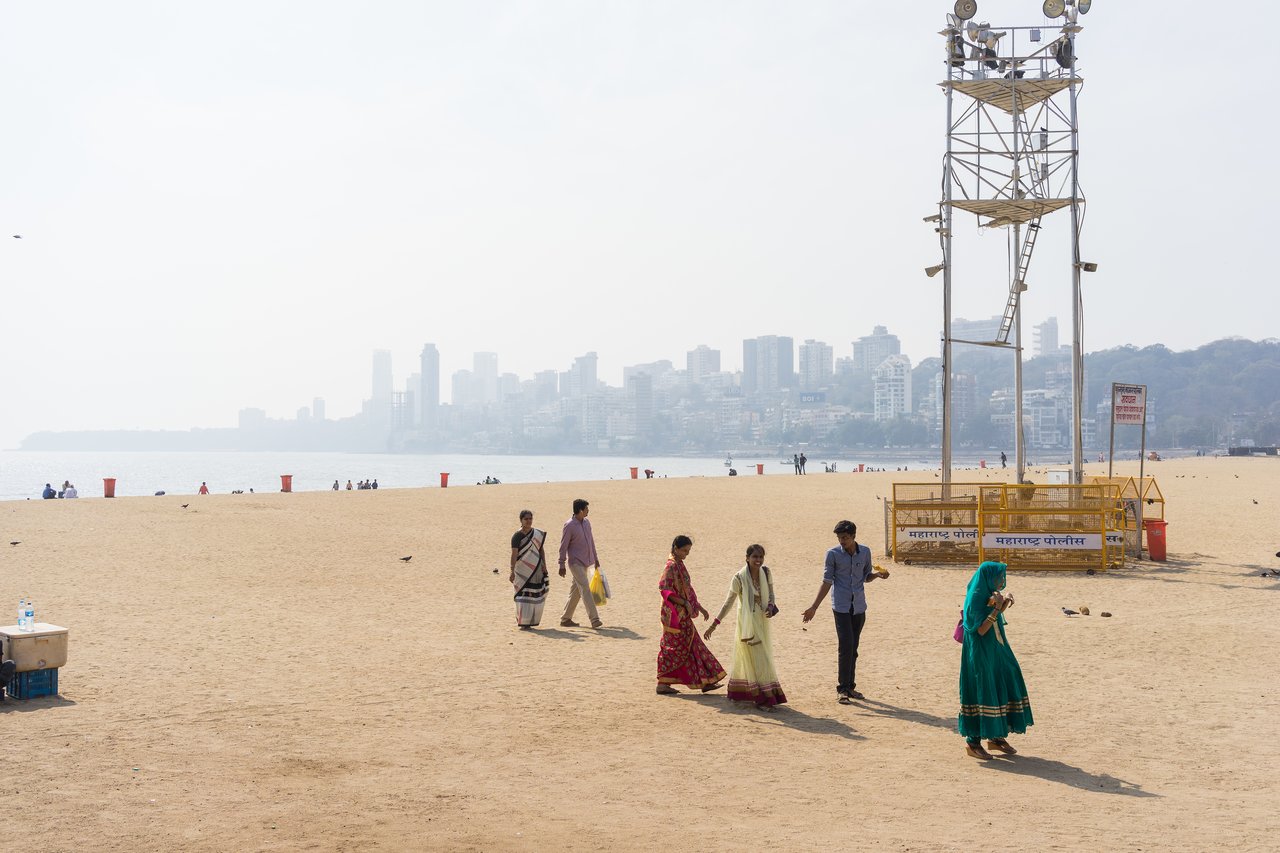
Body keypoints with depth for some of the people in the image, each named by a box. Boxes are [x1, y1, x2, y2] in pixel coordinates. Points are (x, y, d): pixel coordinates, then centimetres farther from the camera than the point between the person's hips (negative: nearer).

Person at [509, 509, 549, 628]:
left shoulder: (538, 533, 5)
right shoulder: (517, 536, -10)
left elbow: (541, 549, 11)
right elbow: (514, 554, -17)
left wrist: (544, 564, -1)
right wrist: (512, 572, -24)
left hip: (536, 569, 4)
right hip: (522, 569, -4)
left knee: (535, 594, 7)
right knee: (523, 595, -4)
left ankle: (531, 620, 22)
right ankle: (523, 622, 3)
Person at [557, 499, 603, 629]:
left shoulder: (587, 523, 10)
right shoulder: (569, 525, -12)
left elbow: (591, 541, 20)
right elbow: (563, 546, -10)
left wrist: (595, 558, 22)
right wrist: (562, 565, -10)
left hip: (585, 562, 8)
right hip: (576, 563, -8)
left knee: (575, 591, 11)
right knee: (585, 589, -15)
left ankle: (565, 619, 20)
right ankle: (594, 619, -19)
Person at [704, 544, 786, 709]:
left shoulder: (766, 573, -3)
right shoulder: (739, 578, -16)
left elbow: (771, 594, 10)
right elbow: (728, 603, -10)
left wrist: (771, 607, -13)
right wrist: (714, 625, -11)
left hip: (762, 621, 5)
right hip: (747, 623, -5)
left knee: (764, 657, 12)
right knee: (755, 659, -3)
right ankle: (762, 698, 5)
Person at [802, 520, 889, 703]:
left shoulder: (865, 552, 3)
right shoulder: (833, 554, -5)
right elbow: (827, 581, -1)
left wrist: (877, 574, -8)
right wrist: (814, 607, -4)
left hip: (859, 606, 3)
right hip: (841, 607, -3)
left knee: (853, 649, 9)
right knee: (845, 647, -11)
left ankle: (850, 686, 18)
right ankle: (842, 689, -5)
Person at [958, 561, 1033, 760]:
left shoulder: (989, 596, 9)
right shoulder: (975, 599, -17)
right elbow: (981, 629, -21)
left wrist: (1003, 607, 7)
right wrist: (996, 608, -23)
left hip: (995, 651, 9)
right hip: (980, 653, -9)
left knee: (1003, 689, 11)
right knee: (982, 693, -5)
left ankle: (996, 737, 22)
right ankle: (972, 742, 4)